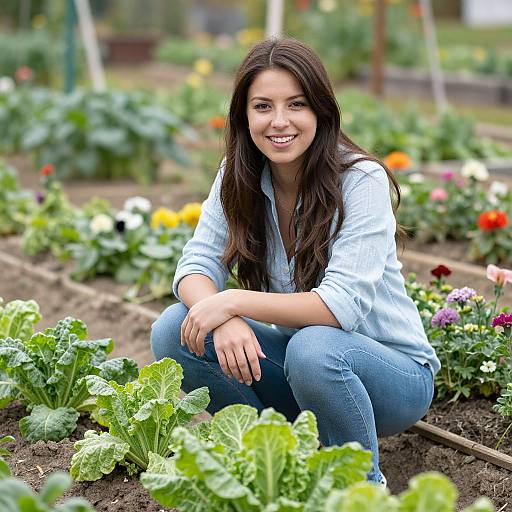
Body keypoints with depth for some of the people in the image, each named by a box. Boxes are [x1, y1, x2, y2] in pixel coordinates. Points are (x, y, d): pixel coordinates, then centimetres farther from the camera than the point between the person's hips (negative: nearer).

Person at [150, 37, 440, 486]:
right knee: (173, 330, -15)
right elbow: (197, 265, -10)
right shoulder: (239, 177, -4)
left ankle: (366, 482, -10)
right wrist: (224, 321, -32)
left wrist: (235, 301, -31)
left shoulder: (362, 180, -20)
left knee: (313, 348, -38)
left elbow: (344, 305, -28)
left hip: (392, 371, -5)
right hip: (297, 360, 5)